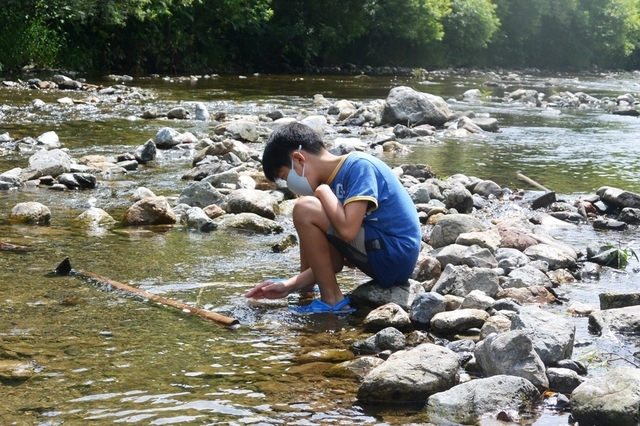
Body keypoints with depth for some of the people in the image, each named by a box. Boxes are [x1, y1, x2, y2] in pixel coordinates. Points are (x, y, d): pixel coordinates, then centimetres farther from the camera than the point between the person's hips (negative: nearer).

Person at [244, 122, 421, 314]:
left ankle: (332, 301, -11)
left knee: (305, 210, -17)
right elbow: (334, 261, 12)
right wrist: (290, 285, 6)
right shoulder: (336, 179, 11)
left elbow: (348, 230, -28)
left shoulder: (359, 166, -14)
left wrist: (323, 191, -11)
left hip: (395, 257, -10)